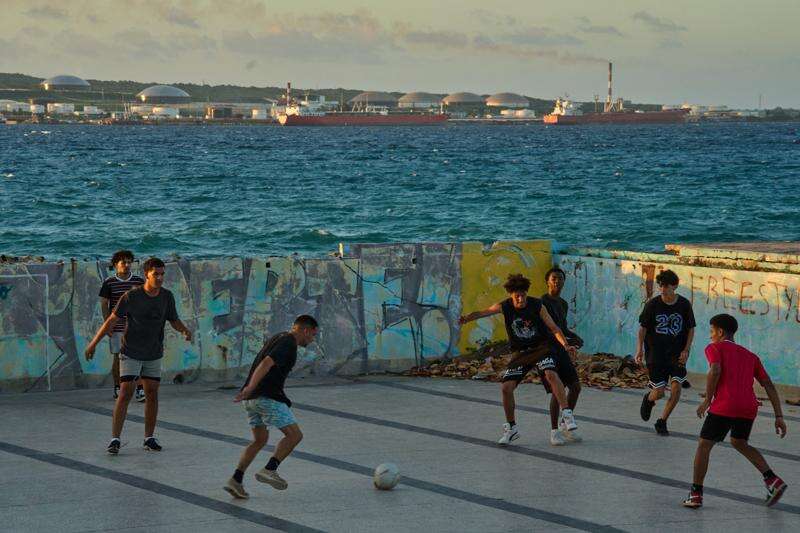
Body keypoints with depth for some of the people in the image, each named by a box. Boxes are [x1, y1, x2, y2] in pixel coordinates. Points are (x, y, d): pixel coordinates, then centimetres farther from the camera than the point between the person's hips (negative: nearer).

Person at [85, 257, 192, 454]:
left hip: (154, 355, 4)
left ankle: (149, 438, 15)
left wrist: (184, 330, -17)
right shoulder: (131, 297, -17)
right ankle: (115, 439, -8)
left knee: (152, 393, 5)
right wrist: (94, 343, -9)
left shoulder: (167, 297, -5)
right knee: (125, 393, -10)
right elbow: (112, 320, -10)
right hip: (130, 354, -4)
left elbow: (174, 321, 6)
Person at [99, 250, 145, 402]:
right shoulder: (109, 283, 1)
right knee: (118, 358, 3)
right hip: (117, 327, -1)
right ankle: (117, 389, 16)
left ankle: (140, 390, -5)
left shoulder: (139, 281, 5)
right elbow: (104, 304, 3)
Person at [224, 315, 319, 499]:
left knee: (260, 440, 17)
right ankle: (269, 469, -17)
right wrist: (250, 387, -32)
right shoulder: (289, 343, -10)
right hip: (267, 397, -10)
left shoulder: (280, 338, 21)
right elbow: (267, 363, -23)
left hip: (252, 399, 10)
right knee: (294, 435, -5)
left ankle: (236, 480, 8)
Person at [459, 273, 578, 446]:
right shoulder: (505, 307, -8)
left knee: (551, 374, -32)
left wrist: (565, 345, -24)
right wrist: (467, 318, -40)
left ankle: (566, 414, -25)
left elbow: (553, 327, -9)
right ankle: (511, 429, 11)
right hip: (520, 352, 3)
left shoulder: (537, 305, -11)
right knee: (506, 387, -7)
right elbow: (483, 312, -19)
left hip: (541, 348, -3)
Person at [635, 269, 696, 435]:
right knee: (659, 393, -4)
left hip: (677, 354, 1)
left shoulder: (684, 305, -4)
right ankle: (649, 399, 35)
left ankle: (662, 422, 6)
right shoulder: (652, 305, -8)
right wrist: (640, 350, -11)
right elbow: (643, 328, -1)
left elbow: (691, 330, 5)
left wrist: (686, 350, -5)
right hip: (656, 354, -1)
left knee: (676, 387, -13)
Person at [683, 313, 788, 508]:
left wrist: (707, 400, -4)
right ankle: (772, 480, 13)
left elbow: (715, 371, -12)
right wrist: (779, 416, 14)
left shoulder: (714, 348, 10)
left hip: (724, 406, -6)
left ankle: (696, 494, 6)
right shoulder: (750, 356, 25)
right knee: (739, 443, 27)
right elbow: (768, 385, 17)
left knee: (704, 445, 9)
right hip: (749, 407, 6)